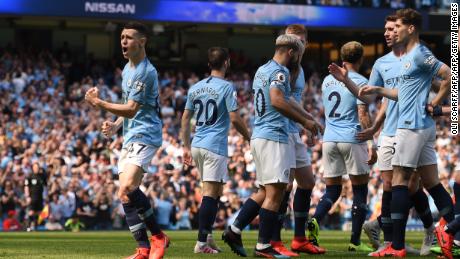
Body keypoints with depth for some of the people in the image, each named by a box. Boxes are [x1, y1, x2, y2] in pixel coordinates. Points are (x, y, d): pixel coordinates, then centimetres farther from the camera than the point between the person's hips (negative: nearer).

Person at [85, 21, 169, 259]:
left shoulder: (146, 72, -14)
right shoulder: (127, 69, 18)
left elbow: (131, 109, -19)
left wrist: (99, 103, -20)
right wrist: (116, 125, 14)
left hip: (144, 135, -10)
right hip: (129, 137, 10)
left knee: (127, 188, -27)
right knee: (126, 195, 3)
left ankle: (158, 237, -15)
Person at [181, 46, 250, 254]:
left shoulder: (195, 88, 13)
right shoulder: (226, 87, -7)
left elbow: (185, 118, 16)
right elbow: (235, 119, -12)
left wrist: (186, 147, 22)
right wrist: (249, 138, 2)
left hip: (197, 145, 7)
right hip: (215, 146, -7)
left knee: (215, 191, 18)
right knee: (210, 194, -6)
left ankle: (208, 236, 15)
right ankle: (202, 243, -9)